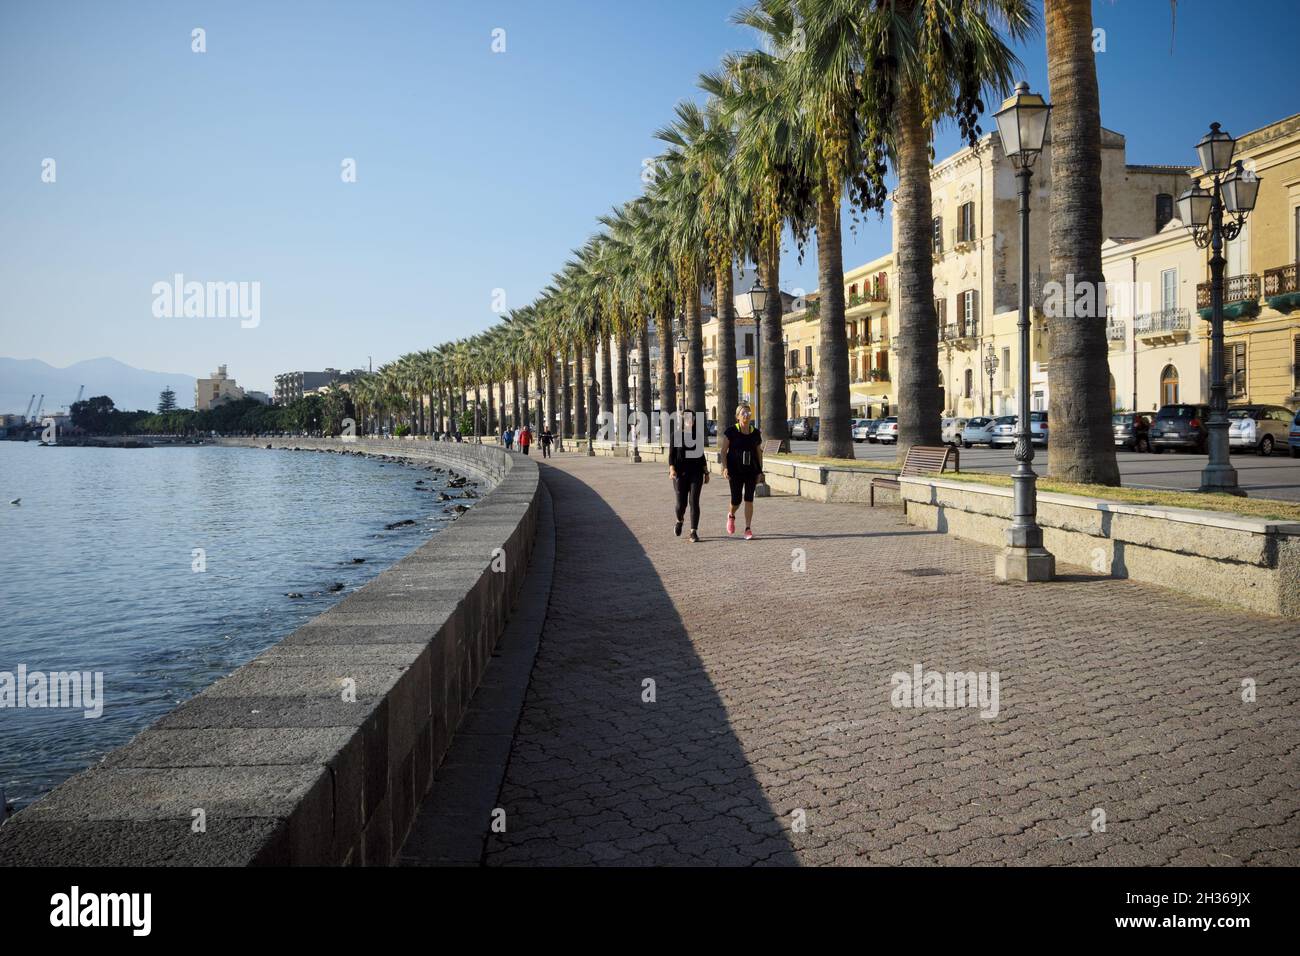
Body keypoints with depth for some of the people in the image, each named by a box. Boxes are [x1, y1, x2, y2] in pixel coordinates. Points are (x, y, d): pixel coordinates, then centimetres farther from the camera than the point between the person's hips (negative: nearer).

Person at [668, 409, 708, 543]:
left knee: (694, 502, -8)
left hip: (696, 473, 1)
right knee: (681, 503, 2)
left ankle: (694, 532, -6)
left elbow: (701, 455, 14)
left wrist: (706, 472, 9)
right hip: (680, 473, -1)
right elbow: (671, 455, -2)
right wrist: (672, 469, -18)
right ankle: (679, 521, 34)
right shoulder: (676, 435, 1)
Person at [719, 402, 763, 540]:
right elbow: (723, 451, -4)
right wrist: (725, 467, -15)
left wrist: (760, 471, 6)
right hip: (735, 471, -2)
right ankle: (731, 515, 35)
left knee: (749, 500, -2)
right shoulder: (731, 431, -4)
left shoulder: (755, 433, 5)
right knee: (736, 500, 0)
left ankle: (748, 529, 2)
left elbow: (759, 453, 12)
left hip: (751, 471, 2)